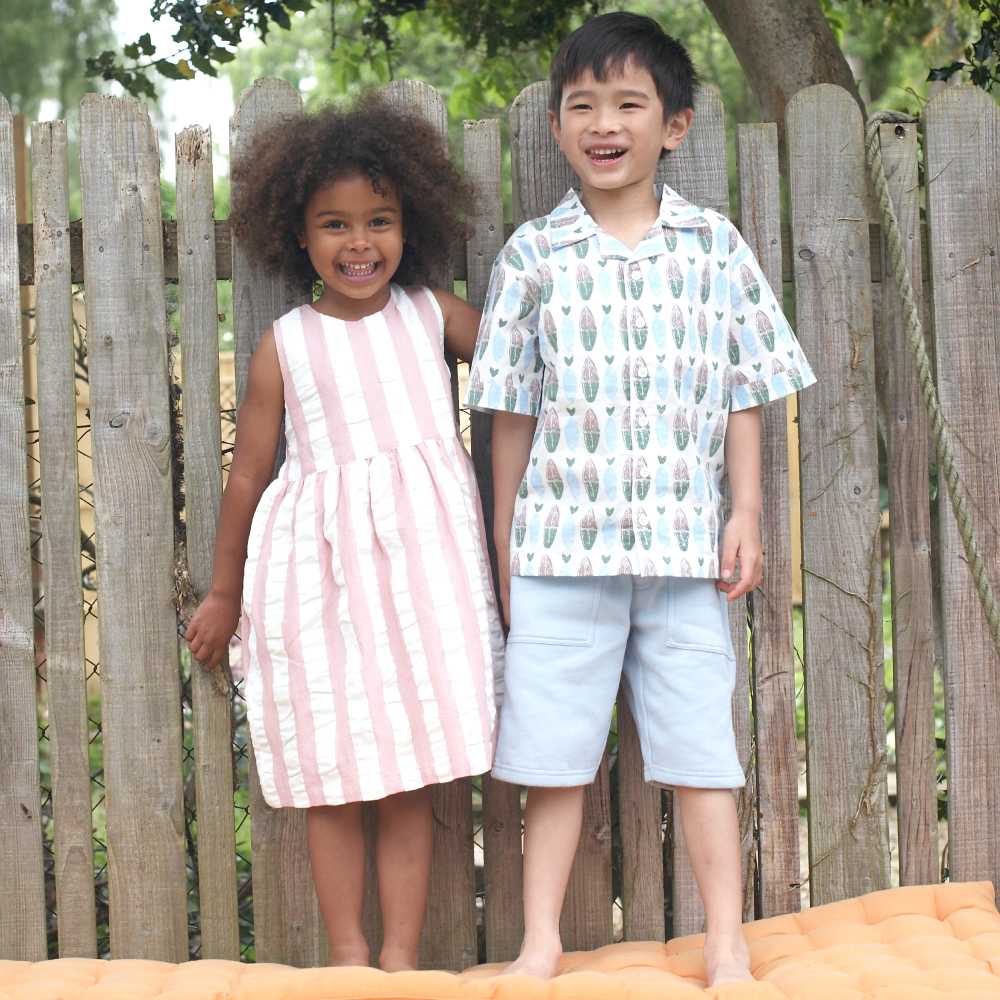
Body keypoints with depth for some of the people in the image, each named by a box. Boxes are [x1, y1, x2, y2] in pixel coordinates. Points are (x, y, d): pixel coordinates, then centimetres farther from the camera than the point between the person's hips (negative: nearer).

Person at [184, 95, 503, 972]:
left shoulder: (433, 315, 5)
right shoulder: (284, 348, 0)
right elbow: (249, 473, 8)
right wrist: (224, 593, 13)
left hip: (422, 551, 1)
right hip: (321, 567, -1)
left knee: (411, 775, 3)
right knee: (332, 776, 2)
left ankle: (401, 956, 9)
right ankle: (347, 953, 12)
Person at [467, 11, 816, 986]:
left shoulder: (714, 245, 4)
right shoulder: (533, 256, 2)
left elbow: (744, 392, 8)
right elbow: (511, 414, 6)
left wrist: (745, 513, 2)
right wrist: (505, 547, 5)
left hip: (683, 541, 0)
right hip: (563, 541, 0)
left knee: (701, 743, 4)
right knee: (554, 750, 5)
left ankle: (726, 942, 12)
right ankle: (540, 942, 15)